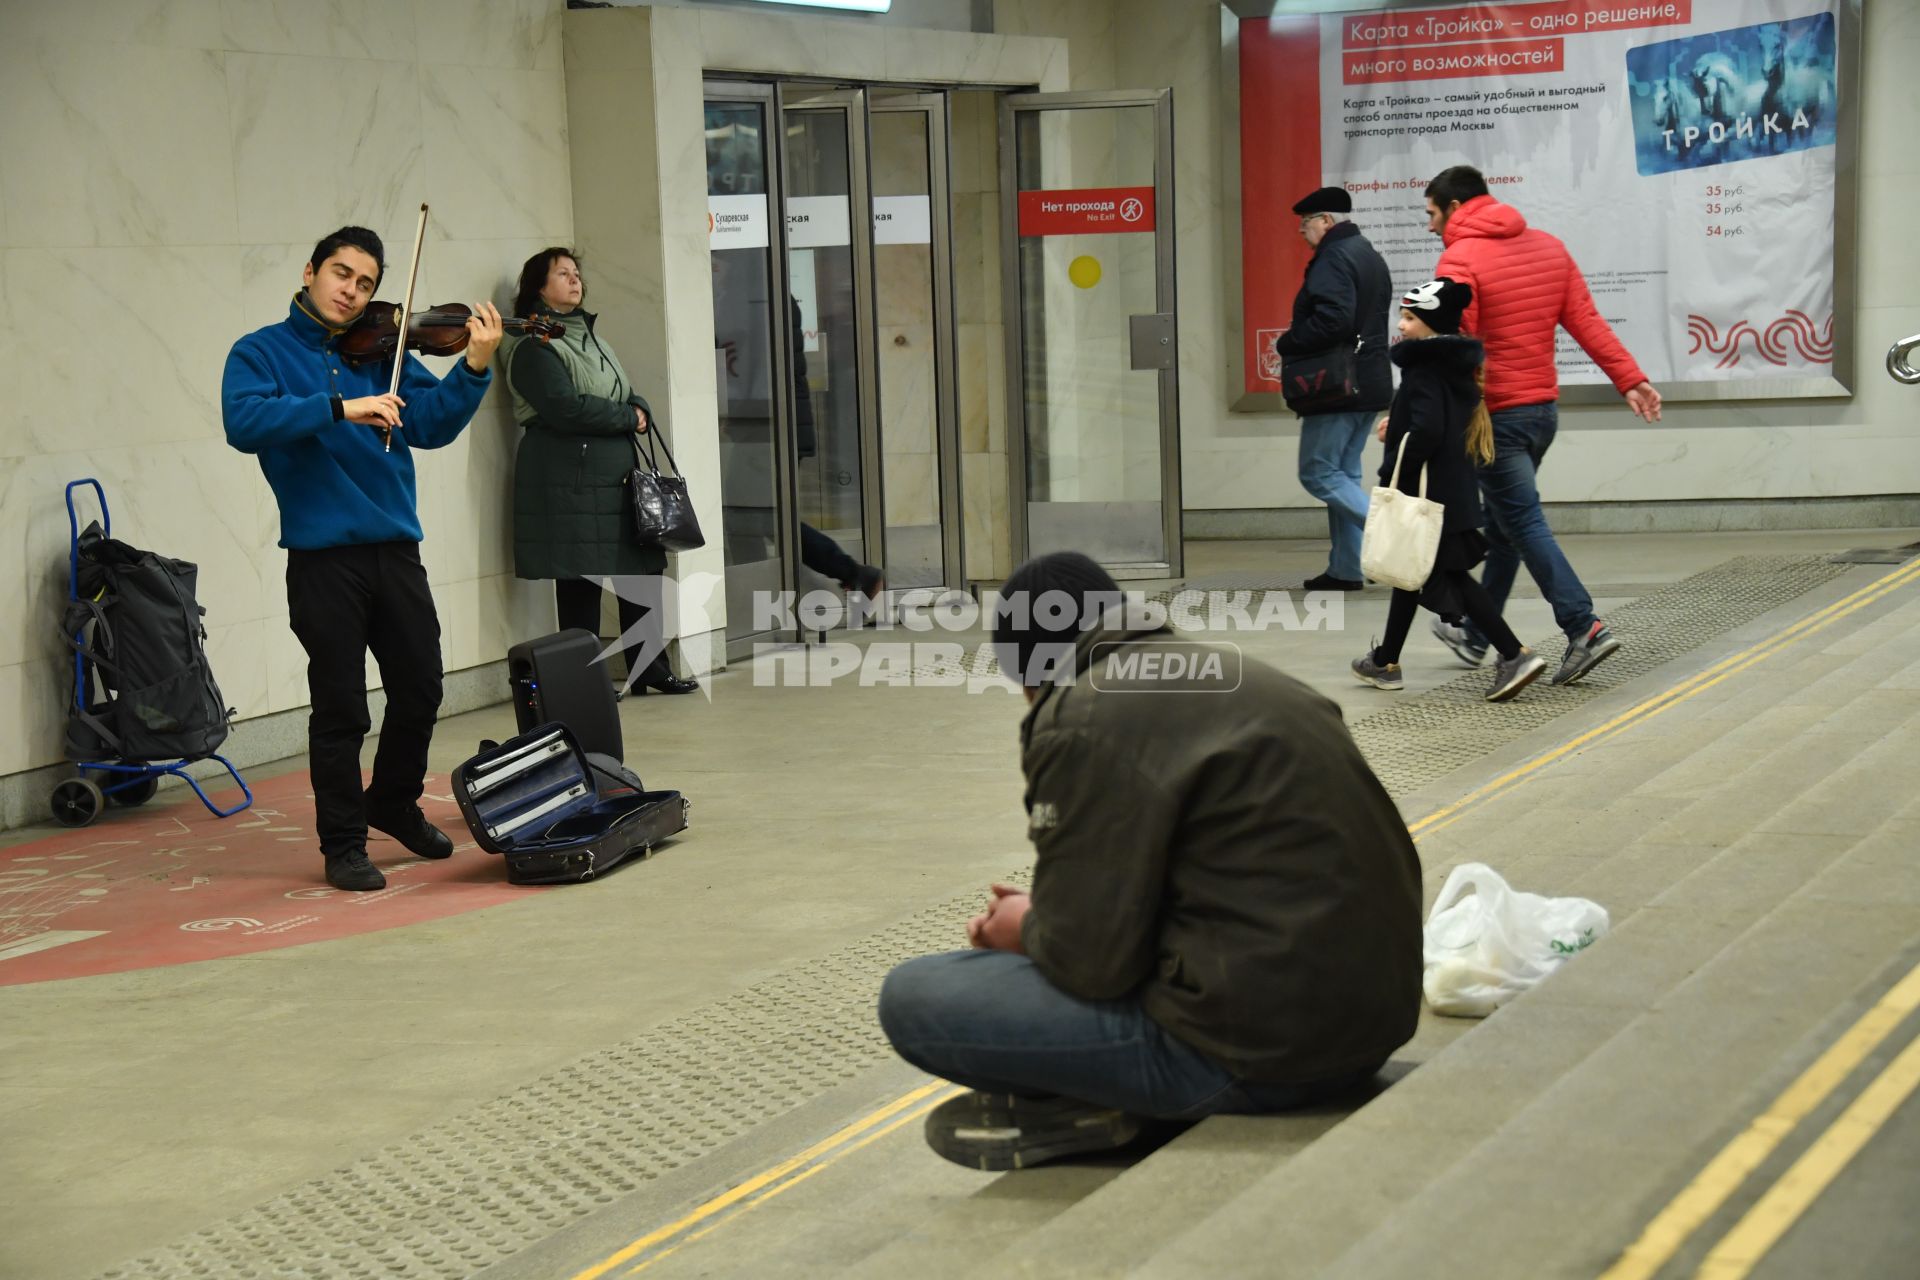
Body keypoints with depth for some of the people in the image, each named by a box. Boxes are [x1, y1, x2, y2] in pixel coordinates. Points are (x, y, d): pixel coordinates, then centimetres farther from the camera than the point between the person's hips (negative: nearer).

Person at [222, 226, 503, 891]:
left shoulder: (383, 353, 11)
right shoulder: (261, 353, 1)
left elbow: (433, 424, -1)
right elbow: (243, 421, -19)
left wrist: (474, 366, -17)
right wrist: (339, 409, -26)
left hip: (395, 549, 4)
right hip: (322, 556, -4)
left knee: (420, 692, 11)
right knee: (340, 707, 0)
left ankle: (394, 804, 34)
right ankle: (343, 844, 14)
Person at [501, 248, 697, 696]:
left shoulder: (587, 336, 20)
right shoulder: (534, 345, -7)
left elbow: (630, 397, 18)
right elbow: (565, 407, -19)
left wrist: (640, 413, -5)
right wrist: (627, 417, -8)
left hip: (616, 475, 8)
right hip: (569, 481, -8)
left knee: (642, 571, 7)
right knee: (579, 582, -4)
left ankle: (649, 669, 16)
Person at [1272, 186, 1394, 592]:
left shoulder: (1334, 258, -15)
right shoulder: (1370, 256, 18)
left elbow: (1332, 320, -27)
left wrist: (1286, 344, -13)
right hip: (1369, 383, 10)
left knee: (1319, 474, -5)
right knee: (1343, 473, 13)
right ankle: (1345, 569, 12)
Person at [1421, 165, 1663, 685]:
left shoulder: (1460, 259, -13)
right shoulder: (1548, 247, 10)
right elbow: (1586, 322, 5)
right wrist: (1630, 379, 3)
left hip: (1494, 416, -8)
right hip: (1543, 408, 8)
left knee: (1524, 524, -5)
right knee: (1502, 522, 17)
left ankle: (1584, 629, -15)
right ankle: (1474, 635, 28)